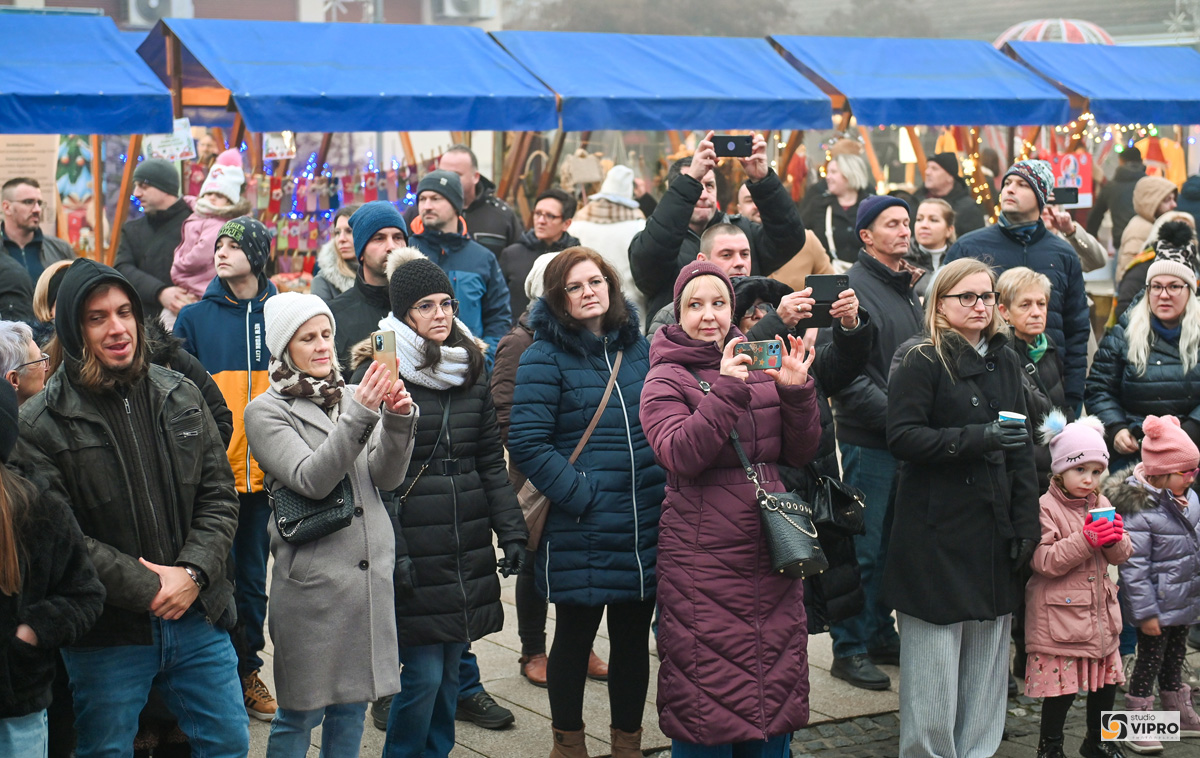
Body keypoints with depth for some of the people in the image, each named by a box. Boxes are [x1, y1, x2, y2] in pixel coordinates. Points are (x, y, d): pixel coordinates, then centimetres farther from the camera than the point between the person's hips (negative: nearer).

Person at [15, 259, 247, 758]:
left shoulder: (181, 398, 6)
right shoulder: (41, 425, -9)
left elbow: (219, 495, 7)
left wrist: (193, 573, -9)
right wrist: (147, 588, -16)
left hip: (198, 621, 4)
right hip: (108, 636, -4)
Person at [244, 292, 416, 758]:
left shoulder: (353, 397, 12)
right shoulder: (266, 412, -3)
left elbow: (386, 477, 1)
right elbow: (311, 479, -16)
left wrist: (398, 421, -17)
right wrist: (359, 416, -26)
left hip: (370, 574, 5)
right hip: (313, 577, -5)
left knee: (353, 703, 14)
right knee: (301, 712, 2)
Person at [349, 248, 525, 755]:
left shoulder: (472, 368, 11)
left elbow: (491, 460, 14)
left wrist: (511, 532, 6)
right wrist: (391, 551, -15)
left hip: (468, 543, 5)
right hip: (415, 540, -5)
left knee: (451, 666, 10)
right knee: (424, 672, -5)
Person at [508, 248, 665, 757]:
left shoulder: (639, 347, 10)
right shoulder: (545, 357, -6)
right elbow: (527, 443, -12)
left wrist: (666, 487, 5)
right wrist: (580, 496, -16)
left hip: (646, 525, 4)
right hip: (580, 532, -4)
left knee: (634, 637, 12)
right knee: (575, 637, 8)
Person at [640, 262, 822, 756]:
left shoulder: (761, 367, 12)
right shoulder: (665, 380, -1)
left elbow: (802, 453, 9)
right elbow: (680, 455, -19)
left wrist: (796, 393, -6)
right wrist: (726, 392, -25)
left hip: (772, 554, 5)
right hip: (702, 562, -5)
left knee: (775, 684, 11)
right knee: (708, 693, -2)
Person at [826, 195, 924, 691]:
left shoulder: (908, 288, 16)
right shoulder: (854, 287, -12)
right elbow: (849, 376, -19)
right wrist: (897, 416, -20)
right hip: (868, 440, -8)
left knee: (891, 543, 14)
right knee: (865, 547, -3)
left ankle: (881, 636, 25)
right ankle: (850, 648, 6)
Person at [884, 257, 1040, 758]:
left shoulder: (1005, 363, 14)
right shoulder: (922, 362, -5)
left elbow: (1022, 449, 14)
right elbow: (903, 437, -15)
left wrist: (1027, 522, 7)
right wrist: (978, 438, -22)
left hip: (993, 532, 6)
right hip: (937, 535, -6)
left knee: (987, 658, 9)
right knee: (935, 662, -2)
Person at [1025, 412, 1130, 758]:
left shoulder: (1103, 505, 9)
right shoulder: (1046, 507, -12)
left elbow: (1121, 556, 11)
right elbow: (1043, 561, -19)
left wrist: (1115, 539, -11)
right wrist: (1085, 540, -26)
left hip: (1100, 612, 7)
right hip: (1060, 617, -7)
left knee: (1106, 681, 15)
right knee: (1061, 687, -3)